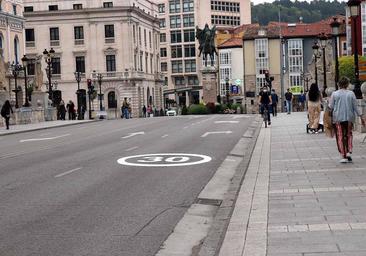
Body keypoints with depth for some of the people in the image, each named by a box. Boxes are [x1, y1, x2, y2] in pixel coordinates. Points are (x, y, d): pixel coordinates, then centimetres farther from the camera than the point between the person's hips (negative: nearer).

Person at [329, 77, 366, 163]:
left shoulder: (334, 94, -4)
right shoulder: (351, 93, -1)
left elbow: (331, 107, -1)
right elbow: (355, 107, 1)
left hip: (338, 118, -1)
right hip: (349, 117, 1)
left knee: (340, 137, 2)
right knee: (348, 135, 18)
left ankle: (343, 156, -1)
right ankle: (349, 152, 4)